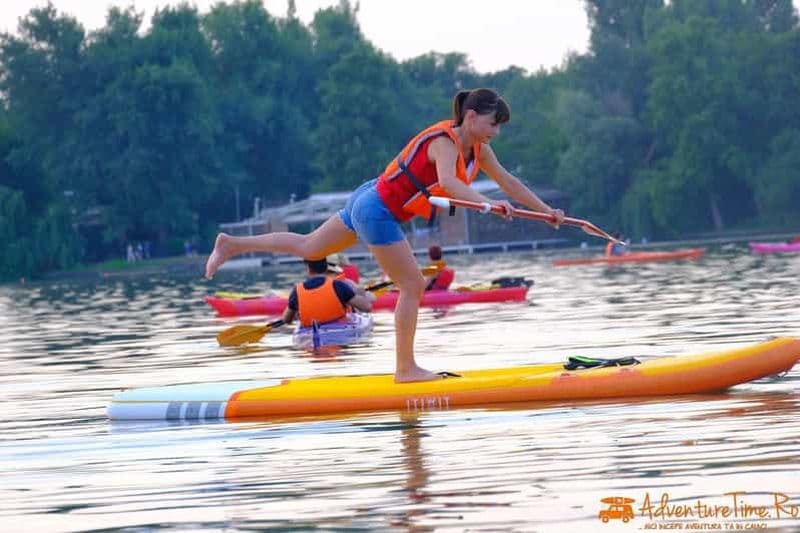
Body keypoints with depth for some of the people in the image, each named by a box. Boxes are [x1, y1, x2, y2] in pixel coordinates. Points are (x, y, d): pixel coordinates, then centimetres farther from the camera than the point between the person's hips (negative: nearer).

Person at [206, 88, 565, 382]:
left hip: (369, 203, 9)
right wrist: (487, 204, -58)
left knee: (309, 247, 20)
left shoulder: (478, 149, 2)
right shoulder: (445, 142, -25)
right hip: (378, 212, -9)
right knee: (412, 286, -5)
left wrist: (545, 210, 10)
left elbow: (507, 181, 12)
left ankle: (231, 245, 26)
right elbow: (447, 181, -46)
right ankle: (405, 369, 2)